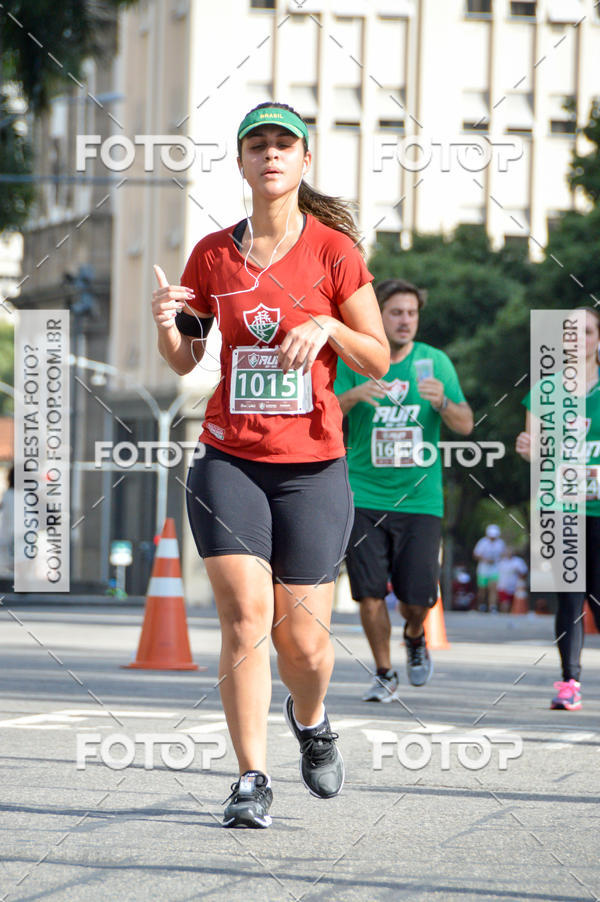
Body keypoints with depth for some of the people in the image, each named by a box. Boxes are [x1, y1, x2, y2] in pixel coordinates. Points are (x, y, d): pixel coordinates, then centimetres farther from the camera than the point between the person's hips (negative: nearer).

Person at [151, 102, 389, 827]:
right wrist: (166, 320, -7)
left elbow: (378, 360, 3)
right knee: (246, 613, -15)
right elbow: (184, 361, 14)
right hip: (229, 461, 1)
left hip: (313, 468, -1)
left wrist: (326, 327, -15)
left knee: (303, 639, -1)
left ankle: (309, 717, 34)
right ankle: (251, 780, -6)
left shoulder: (334, 250, 0)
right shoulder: (213, 253, 6)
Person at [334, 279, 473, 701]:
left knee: (419, 596, -4)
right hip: (365, 496, 0)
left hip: (420, 498, 0)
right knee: (370, 592, -6)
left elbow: (466, 425, 2)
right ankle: (384, 674, 14)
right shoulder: (352, 362, 1)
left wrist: (442, 402, -20)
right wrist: (354, 395, -26)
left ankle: (415, 637, 31)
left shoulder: (435, 361, 3)